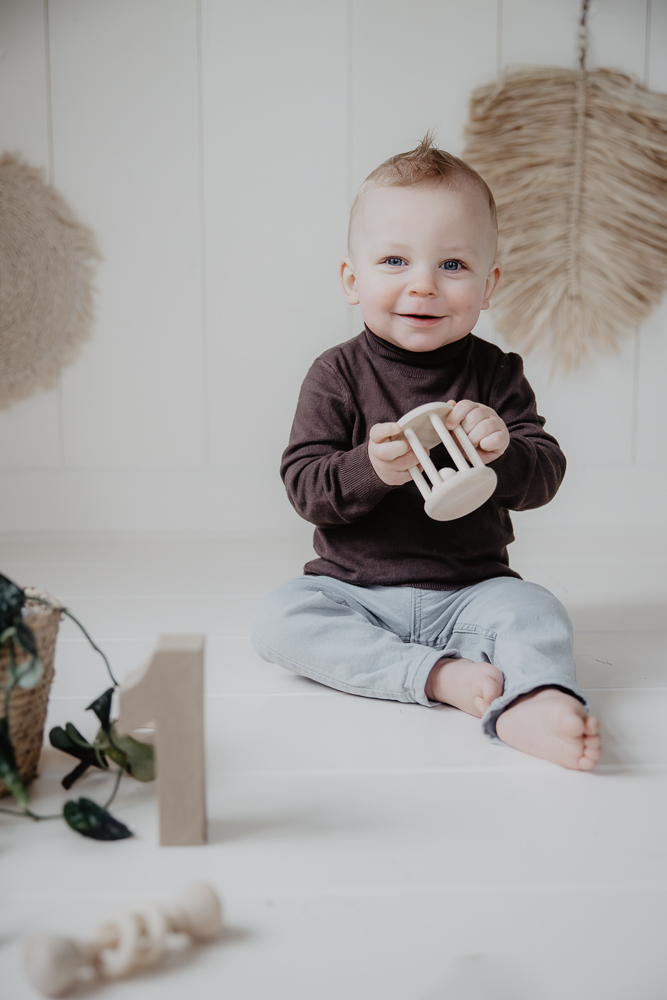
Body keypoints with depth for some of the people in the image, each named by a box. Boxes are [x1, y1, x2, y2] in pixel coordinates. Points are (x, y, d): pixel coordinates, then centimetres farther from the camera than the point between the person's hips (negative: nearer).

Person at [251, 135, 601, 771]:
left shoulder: (496, 374, -1)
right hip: (353, 591, 0)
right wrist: (369, 469, -31)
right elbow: (303, 487, -10)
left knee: (534, 611, -25)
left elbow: (545, 476, -5)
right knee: (278, 618, -23)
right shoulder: (337, 376, -5)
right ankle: (436, 676, -30)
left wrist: (502, 450, -28)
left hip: (469, 590, 0)